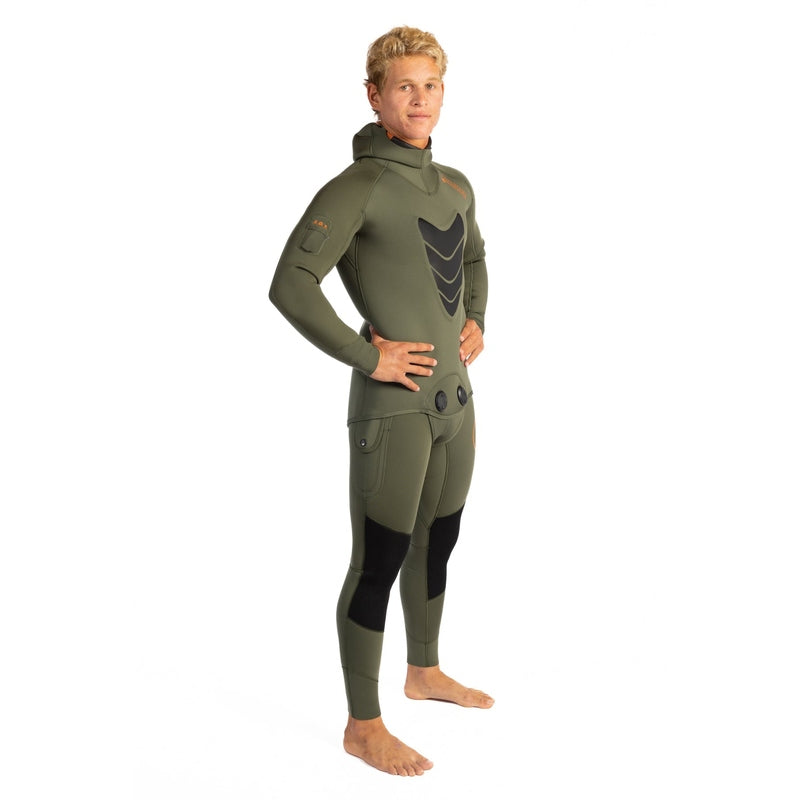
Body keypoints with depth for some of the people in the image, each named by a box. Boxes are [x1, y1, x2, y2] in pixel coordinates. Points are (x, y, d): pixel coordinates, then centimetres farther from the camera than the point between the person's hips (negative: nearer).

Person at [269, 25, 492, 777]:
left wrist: (477, 322, 13)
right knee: (378, 564, 0)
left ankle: (425, 670, 41)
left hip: (453, 397, 8)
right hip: (392, 407, -8)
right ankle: (363, 725, 14)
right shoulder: (356, 187, -14)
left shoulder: (455, 186, 10)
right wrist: (365, 357, -19)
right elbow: (290, 286, -21)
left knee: (436, 544, 21)